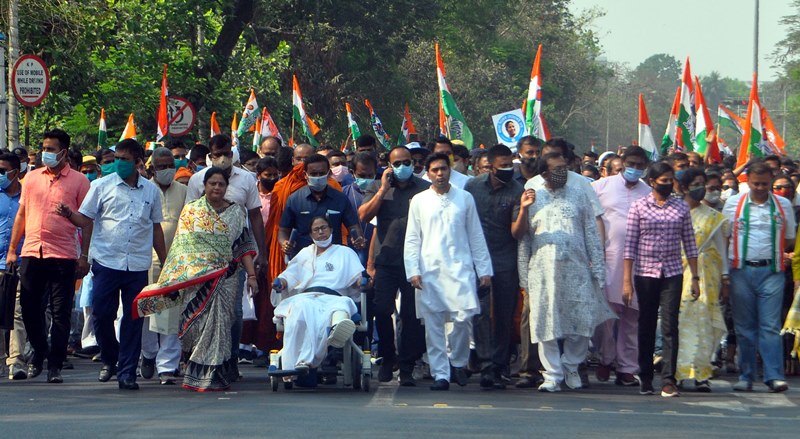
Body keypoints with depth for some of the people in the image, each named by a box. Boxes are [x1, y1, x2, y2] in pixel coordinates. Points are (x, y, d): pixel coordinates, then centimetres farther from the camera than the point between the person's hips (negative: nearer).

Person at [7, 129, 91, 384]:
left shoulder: (78, 181, 2)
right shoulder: (32, 178, 12)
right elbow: (21, 214, 17)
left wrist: (84, 256, -4)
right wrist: (12, 250, 12)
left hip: (63, 255, -4)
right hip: (31, 254, 4)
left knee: (60, 313, -1)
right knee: (29, 308, 6)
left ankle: (55, 366, 5)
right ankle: (39, 351, 29)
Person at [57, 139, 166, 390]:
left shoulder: (151, 191, 10)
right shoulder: (102, 186, 3)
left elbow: (156, 228, 18)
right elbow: (85, 219, 1)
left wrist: (164, 261, 16)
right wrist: (69, 215, -20)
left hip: (138, 265, 2)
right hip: (106, 262, -1)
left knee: (133, 320, 1)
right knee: (101, 315, -2)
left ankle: (127, 372, 6)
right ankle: (110, 359, 22)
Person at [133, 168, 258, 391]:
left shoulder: (236, 213, 10)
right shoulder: (191, 211, 6)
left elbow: (245, 246, 8)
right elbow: (182, 247, 3)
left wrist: (251, 275, 0)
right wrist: (176, 278, -4)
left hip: (226, 278, 1)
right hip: (196, 279, -1)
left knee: (219, 323, -3)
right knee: (198, 322, -6)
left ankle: (214, 375, 4)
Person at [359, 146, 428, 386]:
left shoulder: (424, 189, 7)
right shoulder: (377, 187, 12)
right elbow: (363, 216, 0)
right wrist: (383, 190, -5)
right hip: (386, 260, 1)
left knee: (411, 315, 0)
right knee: (381, 311, -3)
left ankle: (406, 367, 6)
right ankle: (387, 358, 16)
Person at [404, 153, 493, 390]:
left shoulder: (465, 198, 9)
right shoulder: (419, 201, 9)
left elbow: (476, 236, 11)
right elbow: (412, 239, 8)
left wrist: (484, 270, 6)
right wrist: (413, 271, -2)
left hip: (460, 268, 0)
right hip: (429, 270, 0)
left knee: (463, 317, -12)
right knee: (433, 324, -2)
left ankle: (458, 361, 12)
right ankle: (440, 374, 4)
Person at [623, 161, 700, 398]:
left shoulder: (681, 207, 6)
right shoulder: (639, 207, 0)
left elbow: (689, 243, 9)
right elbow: (630, 245, -2)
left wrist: (695, 277, 5)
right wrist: (627, 281, -6)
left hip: (672, 274, 1)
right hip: (645, 273, 0)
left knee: (670, 326, -7)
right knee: (646, 327, 8)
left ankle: (668, 379, -8)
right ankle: (645, 378, 18)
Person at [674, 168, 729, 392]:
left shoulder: (713, 217, 12)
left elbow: (721, 248, 13)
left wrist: (724, 278, 8)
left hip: (705, 275, 1)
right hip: (679, 273, -1)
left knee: (703, 321, -5)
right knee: (678, 321, -6)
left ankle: (701, 375, -3)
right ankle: (676, 372, -3)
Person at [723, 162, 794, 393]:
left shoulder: (783, 205, 8)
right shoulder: (733, 203, 7)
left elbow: (789, 240, 14)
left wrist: (771, 249, 1)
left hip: (771, 272, -1)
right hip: (741, 270, 1)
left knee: (771, 326, -6)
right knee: (744, 327, 5)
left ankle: (774, 376, -7)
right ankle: (746, 377, 10)